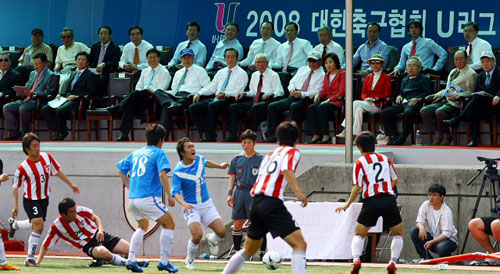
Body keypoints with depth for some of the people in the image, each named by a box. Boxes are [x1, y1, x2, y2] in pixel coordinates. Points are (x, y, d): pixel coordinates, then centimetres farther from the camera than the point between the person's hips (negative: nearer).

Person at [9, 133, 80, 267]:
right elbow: (15, 187, -8)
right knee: (38, 226, -20)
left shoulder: (47, 157, -8)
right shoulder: (23, 168, -20)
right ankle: (30, 258, -11)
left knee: (37, 225, 22)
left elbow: (58, 171, 7)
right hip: (31, 200, -6)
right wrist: (16, 205, -12)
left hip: (44, 198, 6)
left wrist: (71, 184, 8)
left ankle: (14, 224, 52)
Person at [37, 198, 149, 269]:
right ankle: (126, 263, -17)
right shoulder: (56, 227, -18)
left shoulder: (80, 210, -13)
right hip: (88, 246, -4)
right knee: (104, 253, -40)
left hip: (97, 236, 4)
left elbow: (96, 218, 2)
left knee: (130, 249, -8)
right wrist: (38, 262, -18)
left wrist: (100, 230, -17)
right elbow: (46, 246, -8)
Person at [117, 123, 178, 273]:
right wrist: (169, 196, -14)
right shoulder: (158, 153, -3)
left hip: (133, 198, 7)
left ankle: (131, 259, 14)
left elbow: (122, 170, 22)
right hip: (149, 198, -7)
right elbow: (162, 174, -17)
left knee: (143, 227, 27)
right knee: (169, 225, 5)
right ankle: (164, 261, -2)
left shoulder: (136, 153, 17)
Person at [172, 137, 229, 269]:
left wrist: (220, 166, 36)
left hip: (207, 204, 5)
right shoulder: (178, 172, -17)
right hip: (191, 207, -5)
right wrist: (184, 204, -40)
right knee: (197, 235, -25)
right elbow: (176, 193, -22)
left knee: (221, 232, -9)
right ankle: (189, 260, 4)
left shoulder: (199, 159, -2)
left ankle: (211, 239, 30)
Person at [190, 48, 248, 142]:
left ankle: (210, 136, -29)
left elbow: (238, 92, -9)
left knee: (213, 105, -37)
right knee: (193, 108, -13)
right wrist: (199, 93, 4)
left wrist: (225, 94, -26)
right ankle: (206, 133, -13)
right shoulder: (221, 72, 22)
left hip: (229, 100, -7)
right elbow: (211, 87, 22)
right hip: (216, 99, 7)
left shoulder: (241, 73, 3)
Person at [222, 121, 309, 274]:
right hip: (273, 203, -8)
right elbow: (287, 170, -15)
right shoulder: (292, 152, 6)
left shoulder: (270, 155, 26)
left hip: (256, 201, 8)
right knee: (300, 245, -10)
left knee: (248, 251, 22)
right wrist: (297, 191, -26)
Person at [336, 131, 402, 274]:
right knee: (398, 234, 17)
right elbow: (395, 181, 22)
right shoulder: (386, 159, 14)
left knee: (359, 234, 12)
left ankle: (356, 259, -13)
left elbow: (357, 187, -2)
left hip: (371, 201, -2)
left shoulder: (360, 162, 4)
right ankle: (393, 262, -1)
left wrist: (347, 204, 8)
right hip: (389, 199, 2)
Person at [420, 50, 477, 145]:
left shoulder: (471, 74, -2)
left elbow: (469, 92, -9)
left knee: (440, 112, -34)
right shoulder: (453, 72, 24)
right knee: (424, 111, -10)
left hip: (457, 104, -8)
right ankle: (439, 134, -10)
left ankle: (446, 136, -15)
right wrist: (437, 95, 11)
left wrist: (457, 96, -22)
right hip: (445, 101, 8)